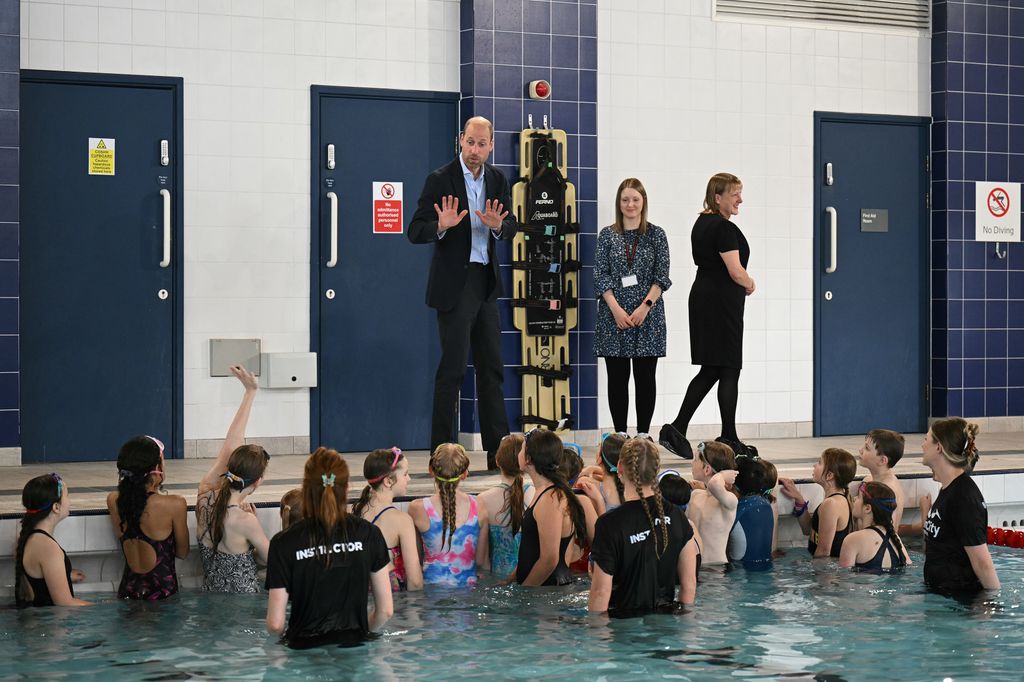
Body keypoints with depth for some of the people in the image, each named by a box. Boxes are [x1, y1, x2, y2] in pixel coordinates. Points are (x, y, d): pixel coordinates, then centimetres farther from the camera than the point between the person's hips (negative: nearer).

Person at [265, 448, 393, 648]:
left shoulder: (284, 543, -7)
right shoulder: (368, 534, -2)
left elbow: (275, 624, -7)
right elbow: (386, 610, 3)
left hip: (305, 647, -2)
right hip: (353, 648, 2)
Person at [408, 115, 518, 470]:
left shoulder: (497, 180, 8)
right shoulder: (440, 180, -8)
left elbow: (511, 228, 5)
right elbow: (415, 232, -9)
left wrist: (498, 225, -17)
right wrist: (441, 226, -29)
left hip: (486, 282, 6)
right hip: (454, 284, -6)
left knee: (491, 367, 9)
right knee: (453, 367, -6)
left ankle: (499, 451, 15)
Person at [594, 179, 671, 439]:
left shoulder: (656, 234, 5)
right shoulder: (607, 235, 6)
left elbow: (662, 276, 0)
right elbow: (600, 276, 1)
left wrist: (645, 306, -12)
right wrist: (616, 309, -10)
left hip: (648, 316, -1)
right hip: (614, 316, 1)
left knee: (645, 376, 2)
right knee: (617, 377, 3)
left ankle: (643, 434, 9)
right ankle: (620, 434, 10)